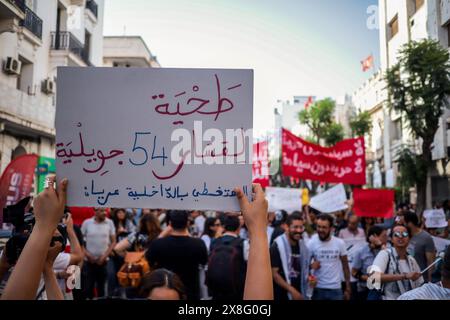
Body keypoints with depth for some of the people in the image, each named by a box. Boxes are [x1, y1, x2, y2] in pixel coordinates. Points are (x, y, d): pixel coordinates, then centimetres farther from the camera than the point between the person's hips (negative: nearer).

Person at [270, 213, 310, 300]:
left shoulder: (302, 245, 7)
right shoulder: (277, 246, -13)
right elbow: (274, 273, -16)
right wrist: (291, 290, -20)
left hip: (298, 293, 6)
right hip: (281, 294, -6)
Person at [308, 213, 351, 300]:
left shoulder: (340, 243, -4)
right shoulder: (311, 243, -8)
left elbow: (345, 266, 3)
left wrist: (348, 288, 2)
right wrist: (310, 266, -23)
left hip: (336, 288, 1)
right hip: (318, 288, -1)